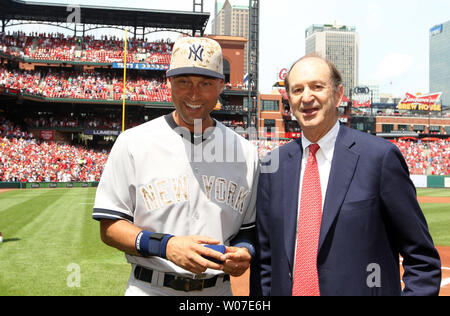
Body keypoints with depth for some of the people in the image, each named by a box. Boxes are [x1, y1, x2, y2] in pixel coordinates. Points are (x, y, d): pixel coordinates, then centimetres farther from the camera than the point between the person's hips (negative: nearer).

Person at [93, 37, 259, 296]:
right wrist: (165, 245, -21)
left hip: (218, 290, 2)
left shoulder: (246, 152, 2)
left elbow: (251, 227, 10)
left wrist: (245, 251, -11)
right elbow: (110, 227, -6)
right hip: (149, 288, -2)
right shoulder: (134, 142, -6)